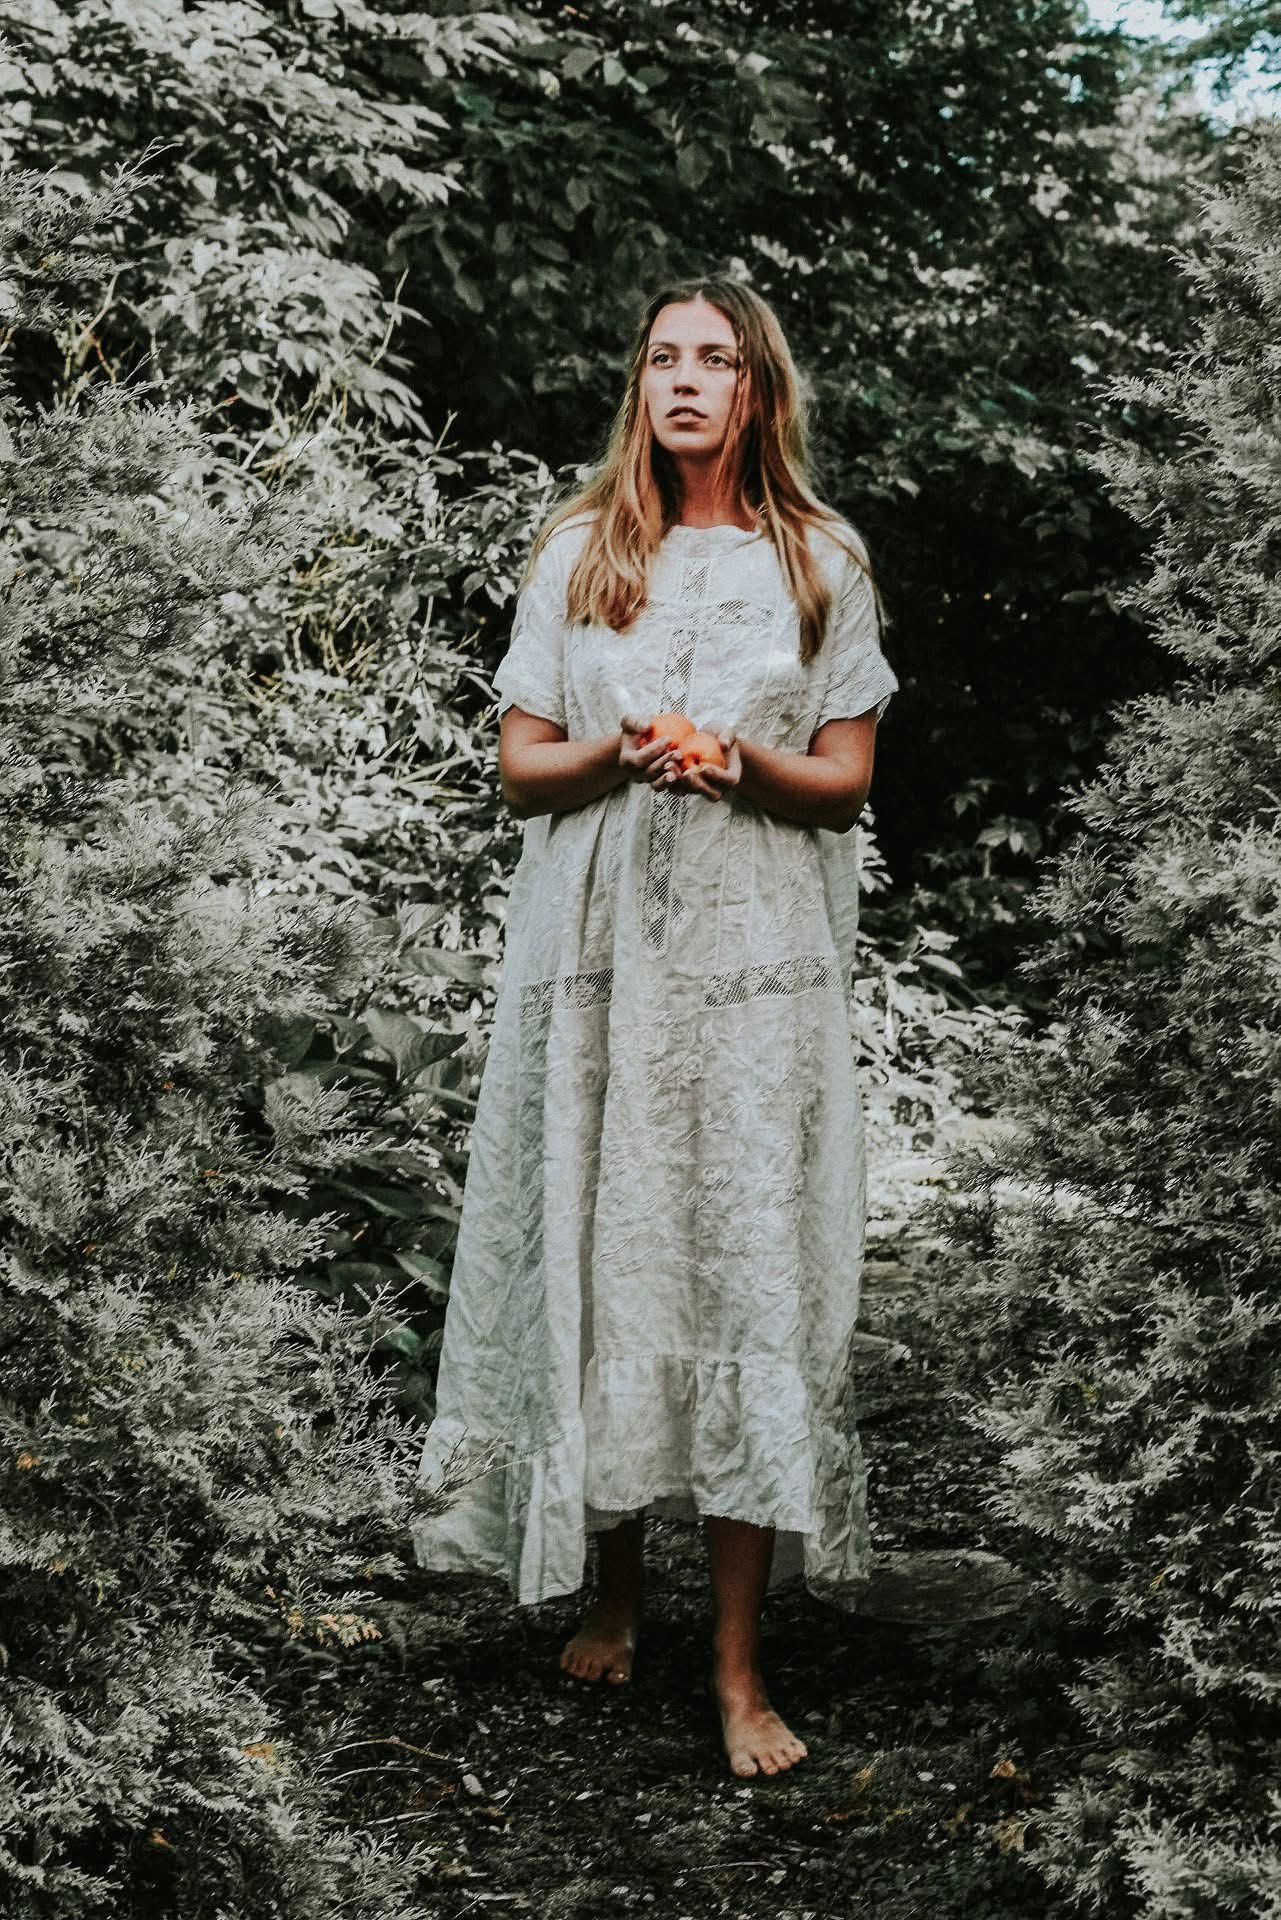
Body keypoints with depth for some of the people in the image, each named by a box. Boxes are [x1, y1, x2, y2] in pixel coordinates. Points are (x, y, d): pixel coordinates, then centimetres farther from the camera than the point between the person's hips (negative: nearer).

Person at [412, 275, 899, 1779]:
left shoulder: (820, 564, 9)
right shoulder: (577, 553, 11)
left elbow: (848, 781, 7)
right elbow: (519, 764, 7)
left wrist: (746, 765, -13)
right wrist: (620, 756, -13)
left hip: (758, 961, -1)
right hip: (596, 948, 1)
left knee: (749, 1271, -5)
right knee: (601, 1254, 2)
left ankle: (739, 1660, -2)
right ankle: (612, 1588, 19)